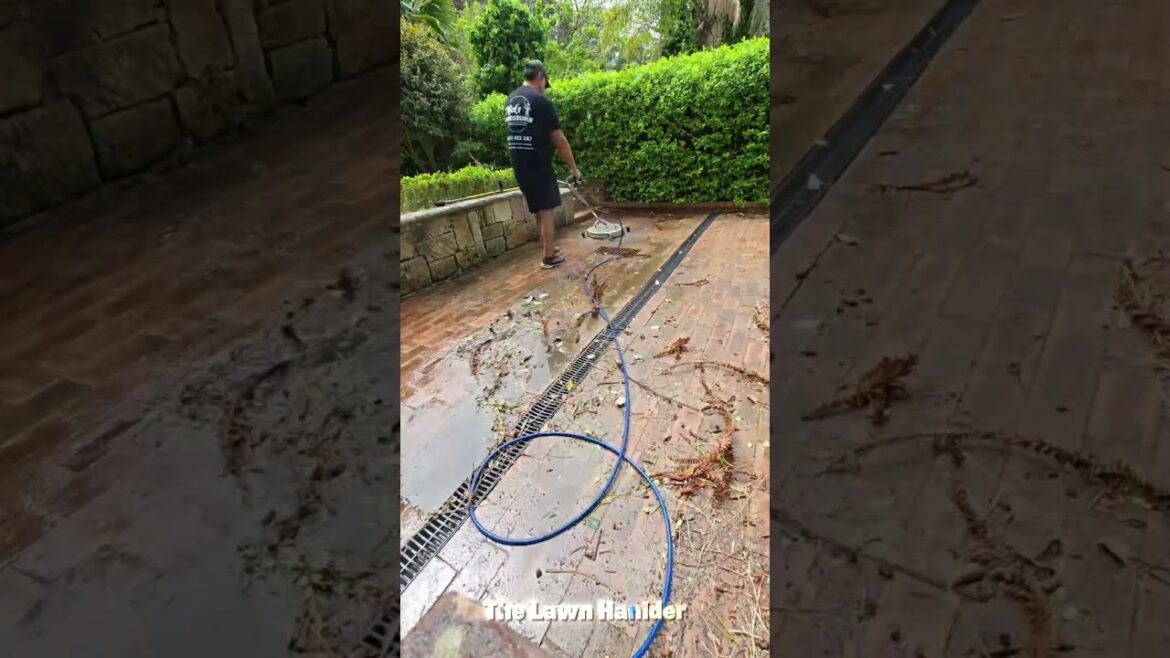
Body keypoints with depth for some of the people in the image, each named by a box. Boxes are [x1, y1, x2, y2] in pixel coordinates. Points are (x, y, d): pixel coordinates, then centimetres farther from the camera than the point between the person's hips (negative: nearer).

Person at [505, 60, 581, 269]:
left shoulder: (510, 100, 12)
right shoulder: (541, 100, -11)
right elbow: (559, 139, -11)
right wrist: (573, 167, -3)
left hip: (518, 164, 7)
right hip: (537, 164, -7)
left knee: (537, 209, 17)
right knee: (546, 210, 2)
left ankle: (549, 248, 29)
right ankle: (549, 257, 8)